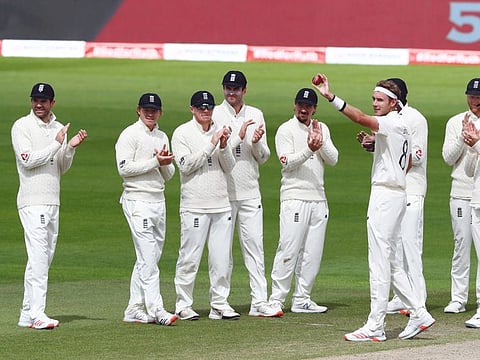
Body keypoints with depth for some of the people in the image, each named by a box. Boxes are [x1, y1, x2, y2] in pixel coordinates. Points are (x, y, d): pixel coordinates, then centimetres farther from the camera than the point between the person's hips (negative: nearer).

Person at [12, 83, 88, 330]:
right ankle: (37, 315, -21)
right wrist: (57, 144, -17)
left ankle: (27, 315, 13)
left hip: (53, 201, 7)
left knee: (46, 258, 8)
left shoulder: (58, 129, 15)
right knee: (38, 257, -16)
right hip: (32, 201, -7)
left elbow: (61, 169, 14)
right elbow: (27, 160, -15)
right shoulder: (22, 126, -4)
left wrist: (70, 148, -3)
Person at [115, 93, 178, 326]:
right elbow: (124, 168, -16)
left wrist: (166, 163, -6)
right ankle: (156, 310, -16)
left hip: (158, 201, 8)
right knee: (148, 259, -12)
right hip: (137, 202, -8)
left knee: (148, 259, 9)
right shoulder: (130, 135, -5)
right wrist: (155, 161, -16)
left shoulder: (162, 137, 17)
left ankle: (134, 310, 13)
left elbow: (168, 175, 17)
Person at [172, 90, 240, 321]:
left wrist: (224, 146, -9)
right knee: (189, 258, -3)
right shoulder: (182, 133, -1)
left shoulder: (220, 132, 14)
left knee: (222, 259, 4)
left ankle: (220, 304, 10)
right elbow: (186, 165, -13)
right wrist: (211, 145, -17)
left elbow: (229, 167, 10)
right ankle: (183, 305, 5)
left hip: (221, 205, 5)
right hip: (194, 206, -5)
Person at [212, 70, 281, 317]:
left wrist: (256, 143, -11)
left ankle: (259, 302, -1)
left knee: (254, 246, 0)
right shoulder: (214, 115, -2)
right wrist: (239, 137, -19)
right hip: (222, 192, -3)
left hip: (250, 192, 3)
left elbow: (263, 157, 10)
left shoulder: (255, 115, 10)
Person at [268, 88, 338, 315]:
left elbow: (333, 160, 5)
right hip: (294, 197, -6)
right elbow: (287, 163, -12)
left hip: (318, 199, 6)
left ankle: (301, 300, 12)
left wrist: (321, 142, -11)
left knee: (313, 253, 6)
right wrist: (309, 150, -25)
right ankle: (276, 300, -7)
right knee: (288, 251, -10)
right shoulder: (286, 130, -1)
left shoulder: (322, 129, 14)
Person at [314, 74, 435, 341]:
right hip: (397, 194, 10)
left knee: (380, 262, -9)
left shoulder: (393, 123, -14)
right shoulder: (403, 126, 16)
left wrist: (331, 97, -41)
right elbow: (408, 162, 29)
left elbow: (361, 118, -31)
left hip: (387, 196, -10)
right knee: (389, 261, 15)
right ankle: (419, 314, 16)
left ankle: (375, 327, -9)